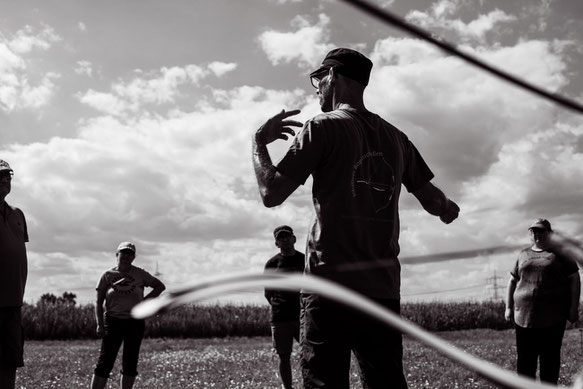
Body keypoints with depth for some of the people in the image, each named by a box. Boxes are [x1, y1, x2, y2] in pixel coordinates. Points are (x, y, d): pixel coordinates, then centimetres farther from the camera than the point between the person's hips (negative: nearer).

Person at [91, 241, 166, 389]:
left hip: (135, 322, 2)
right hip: (113, 321, -2)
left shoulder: (140, 274, 2)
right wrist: (100, 324, -10)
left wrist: (145, 300, -1)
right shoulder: (107, 275, 0)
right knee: (105, 362, -7)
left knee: (130, 363, 6)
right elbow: (99, 302, 1)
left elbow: (160, 286, 12)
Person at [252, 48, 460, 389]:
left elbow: (271, 194, -9)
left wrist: (259, 140, 7)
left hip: (333, 282, -5)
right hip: (383, 285, 6)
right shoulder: (395, 137, 12)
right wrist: (450, 209, 40)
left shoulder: (322, 128, -4)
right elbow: (434, 202, 17)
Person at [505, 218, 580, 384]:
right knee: (525, 359, 3)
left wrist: (574, 307, -5)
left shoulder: (560, 253, 4)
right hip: (524, 315, 3)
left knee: (550, 358, 5)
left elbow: (574, 279, 1)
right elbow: (512, 281, 17)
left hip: (553, 316, -3)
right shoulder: (523, 255, 13)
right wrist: (508, 307, 12)